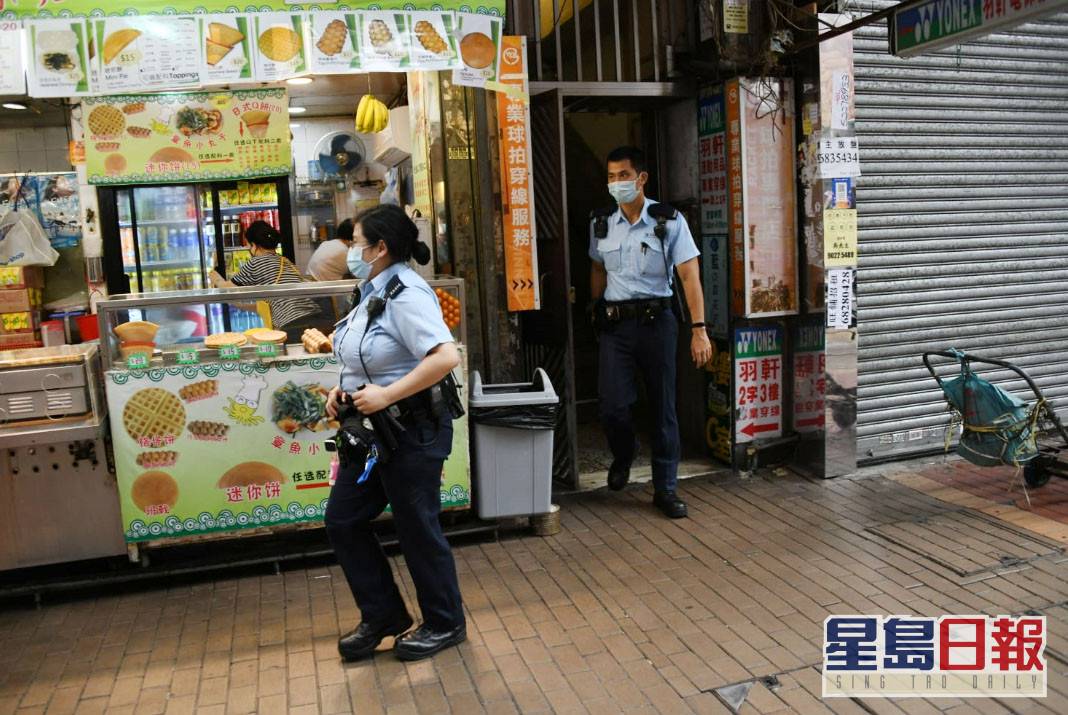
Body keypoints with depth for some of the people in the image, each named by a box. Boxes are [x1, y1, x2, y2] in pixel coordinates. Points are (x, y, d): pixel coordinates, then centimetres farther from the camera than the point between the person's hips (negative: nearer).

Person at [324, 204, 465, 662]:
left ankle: (444, 625, 26)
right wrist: (343, 389, 6)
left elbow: (446, 356, -32)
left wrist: (386, 395, -29)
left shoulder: (406, 295, -19)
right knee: (342, 520, 13)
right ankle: (383, 617, 28)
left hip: (412, 430, -10)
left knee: (417, 529, 4)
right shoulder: (374, 293, 11)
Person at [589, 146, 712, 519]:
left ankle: (665, 488, 19)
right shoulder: (601, 225, 6)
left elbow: (690, 275, -9)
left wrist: (698, 329, -15)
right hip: (615, 323, 2)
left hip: (655, 320, -2)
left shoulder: (669, 221, -4)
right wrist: (598, 313, 14)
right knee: (612, 408, -4)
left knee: (663, 407, 5)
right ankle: (623, 454, 30)